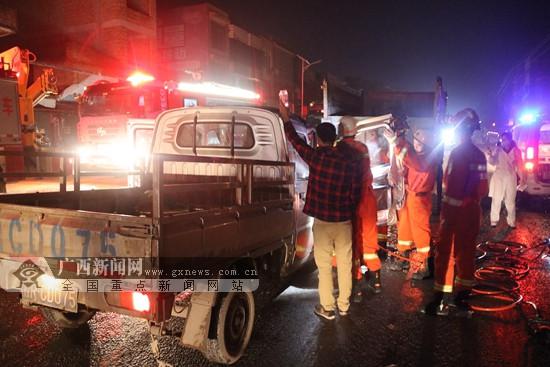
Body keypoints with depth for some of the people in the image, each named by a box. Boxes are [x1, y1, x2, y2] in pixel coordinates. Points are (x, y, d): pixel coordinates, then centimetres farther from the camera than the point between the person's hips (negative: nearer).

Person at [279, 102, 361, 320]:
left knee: (324, 266, 8)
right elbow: (355, 196, 0)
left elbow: (295, 141, 5)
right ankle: (344, 306, 26)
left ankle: (327, 308, 16)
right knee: (345, 265, 13)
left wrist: (286, 118, 19)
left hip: (322, 222, -2)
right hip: (344, 222, 3)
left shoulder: (315, 157, -11)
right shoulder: (350, 164, -5)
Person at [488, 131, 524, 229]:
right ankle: (494, 220, 8)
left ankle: (511, 221, 16)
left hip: (511, 178, 1)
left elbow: (519, 165, 7)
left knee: (510, 201, 7)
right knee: (496, 199, 0)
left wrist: (522, 177, 3)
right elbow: (493, 162, -6)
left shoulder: (516, 151, 3)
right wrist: (491, 156, -26)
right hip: (499, 177, -1)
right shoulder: (498, 149, 1)